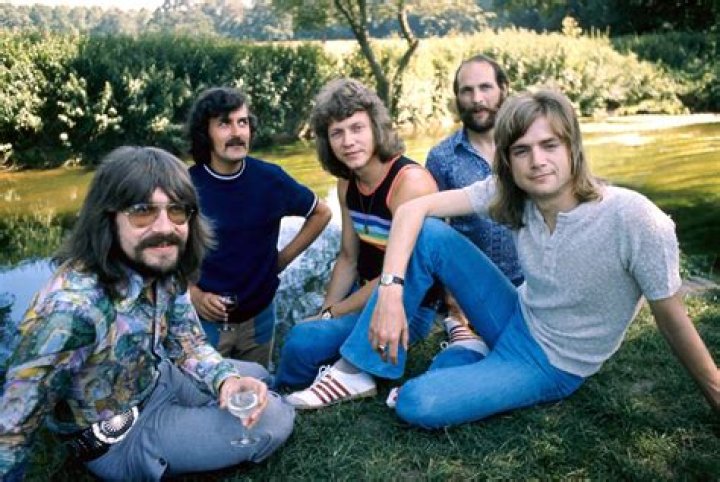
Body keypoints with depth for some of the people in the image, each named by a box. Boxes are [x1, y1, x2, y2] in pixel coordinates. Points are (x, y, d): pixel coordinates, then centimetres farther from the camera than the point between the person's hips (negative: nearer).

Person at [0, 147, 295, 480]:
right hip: (118, 438, -7)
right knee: (276, 420, -8)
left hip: (157, 378, 7)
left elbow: (189, 343, -3)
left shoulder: (161, 270, -15)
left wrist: (227, 380, -24)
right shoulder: (71, 306, -38)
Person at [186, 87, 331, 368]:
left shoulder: (270, 178, -9)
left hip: (259, 316, 2)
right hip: (204, 319, -2)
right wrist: (194, 295, -13)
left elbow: (321, 213, 5)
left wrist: (283, 259, -1)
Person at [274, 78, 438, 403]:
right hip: (367, 297, 7)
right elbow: (348, 259, 9)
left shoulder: (410, 181, -21)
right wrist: (323, 314, -2)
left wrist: (331, 314, -13)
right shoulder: (347, 182, 2)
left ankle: (276, 407, 6)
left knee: (302, 341, -21)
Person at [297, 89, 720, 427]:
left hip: (555, 364, -4)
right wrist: (390, 292, -30)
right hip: (515, 319, 5)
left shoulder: (633, 219, -27)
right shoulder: (506, 194, -14)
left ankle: (474, 359, 6)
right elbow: (413, 209, -16)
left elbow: (674, 320, -16)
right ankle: (364, 367, -8)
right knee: (428, 234, -18)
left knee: (417, 404, -26)